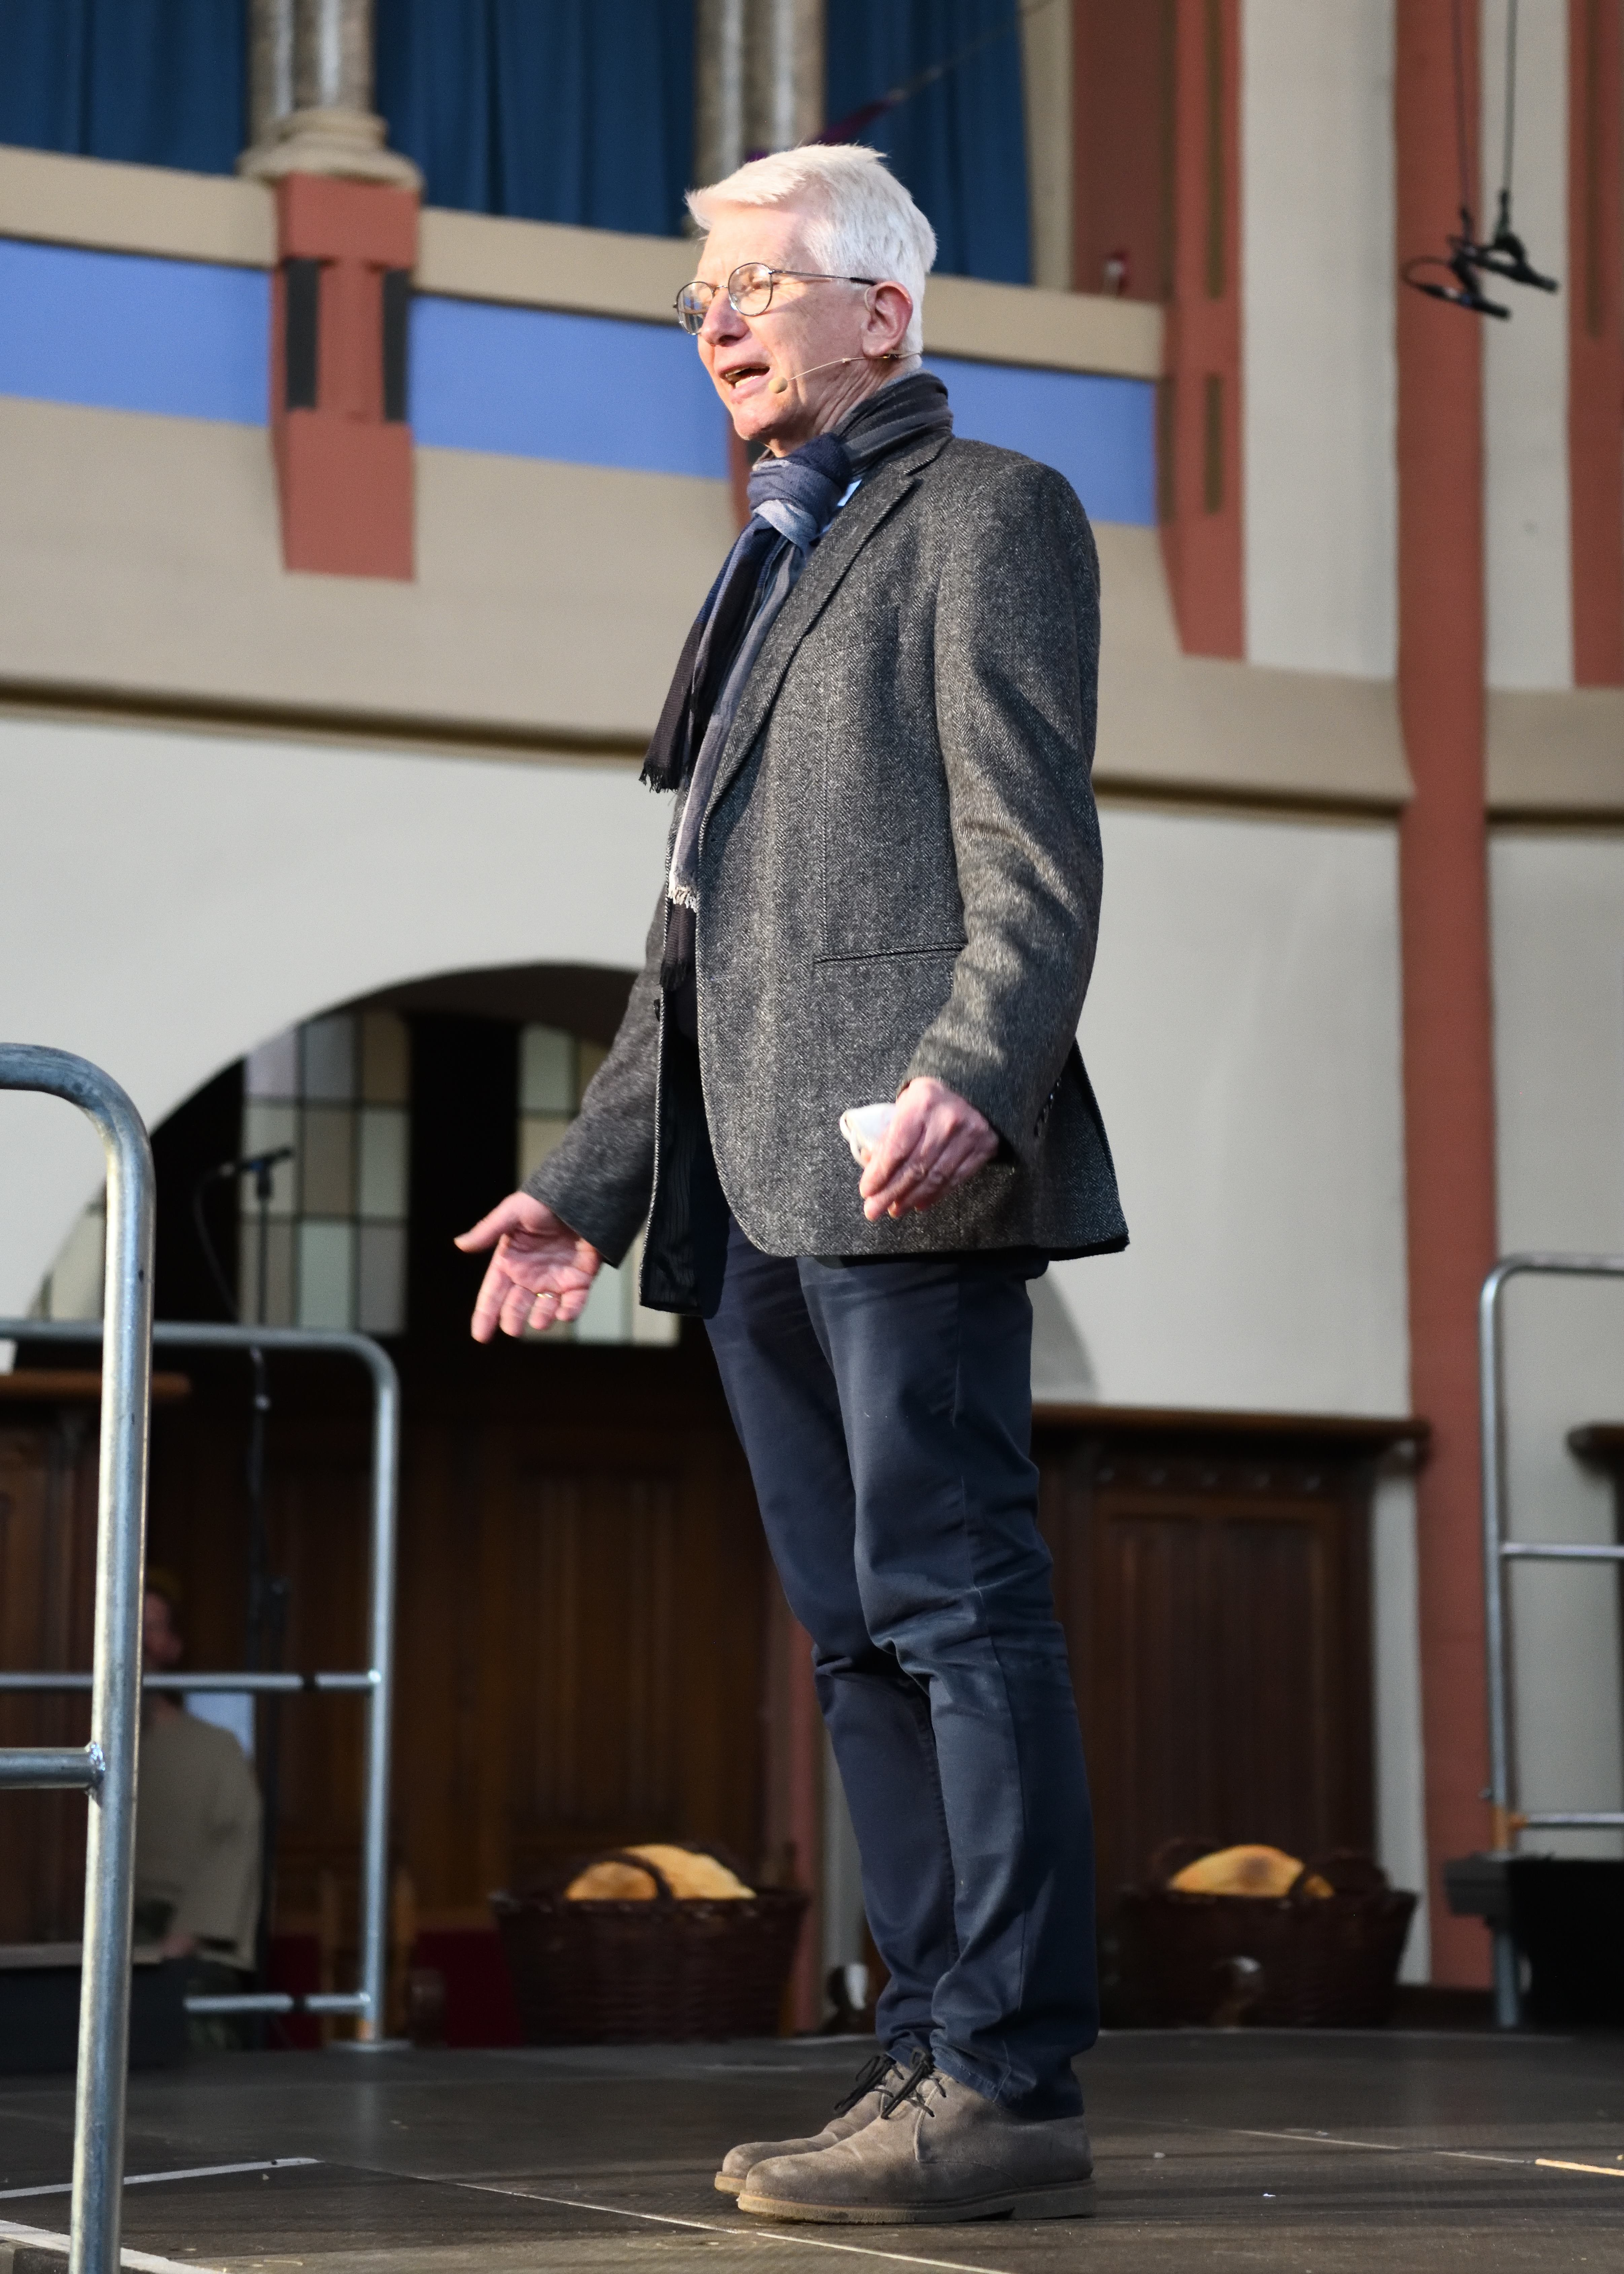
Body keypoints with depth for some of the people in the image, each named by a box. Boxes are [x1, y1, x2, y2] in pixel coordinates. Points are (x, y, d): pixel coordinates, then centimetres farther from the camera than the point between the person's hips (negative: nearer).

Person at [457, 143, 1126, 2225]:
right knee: (860, 1633, 7)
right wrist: (591, 1176, 22)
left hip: (904, 1166, -9)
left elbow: (1034, 850, -11)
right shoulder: (766, 572, 28)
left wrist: (970, 1075, -27)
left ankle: (1011, 2086, -10)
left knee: (952, 1602, -10)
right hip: (753, 1195, 9)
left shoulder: (984, 512, 3)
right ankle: (934, 2056, 11)